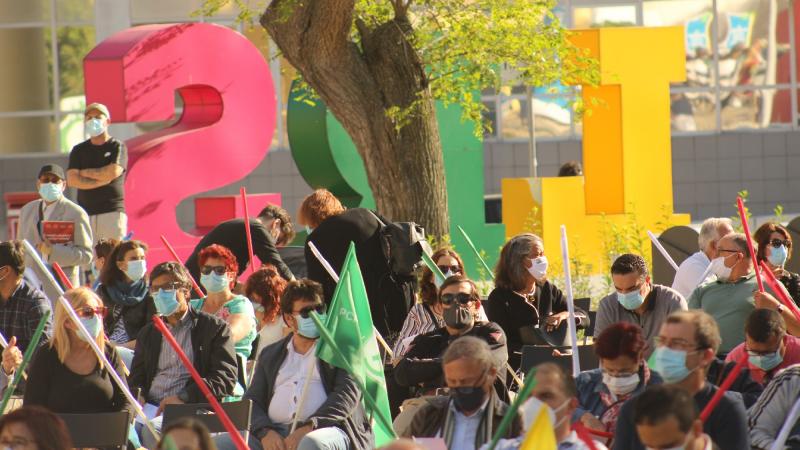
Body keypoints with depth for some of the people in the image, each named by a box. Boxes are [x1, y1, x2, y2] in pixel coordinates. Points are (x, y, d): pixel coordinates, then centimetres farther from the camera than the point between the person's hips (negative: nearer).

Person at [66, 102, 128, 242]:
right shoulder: (78, 150, 15)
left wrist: (85, 173, 2)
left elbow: (113, 172, -10)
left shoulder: (117, 147, 7)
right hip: (85, 213, 3)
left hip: (112, 211, -3)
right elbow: (71, 180, 2)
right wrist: (102, 180, -7)